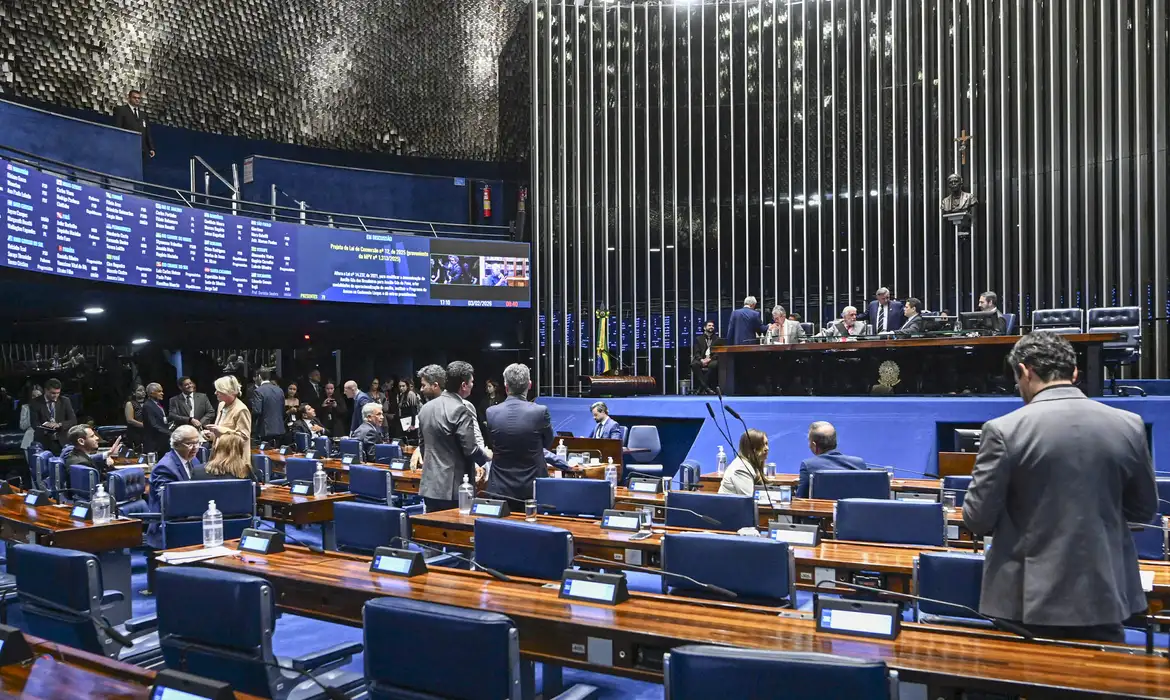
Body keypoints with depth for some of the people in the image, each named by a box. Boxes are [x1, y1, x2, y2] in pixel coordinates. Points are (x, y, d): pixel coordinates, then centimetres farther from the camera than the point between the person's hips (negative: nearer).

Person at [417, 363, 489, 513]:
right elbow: (470, 449, -15)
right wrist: (485, 457, 5)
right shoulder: (460, 410, -15)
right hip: (452, 487, -7)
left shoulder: (426, 407, 9)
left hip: (430, 485, 7)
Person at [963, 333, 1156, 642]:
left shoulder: (1004, 430, -14)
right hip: (1104, 595, 3)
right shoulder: (1129, 425, -2)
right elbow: (1145, 510, 9)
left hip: (1029, 598, -3)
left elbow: (978, 519, -10)